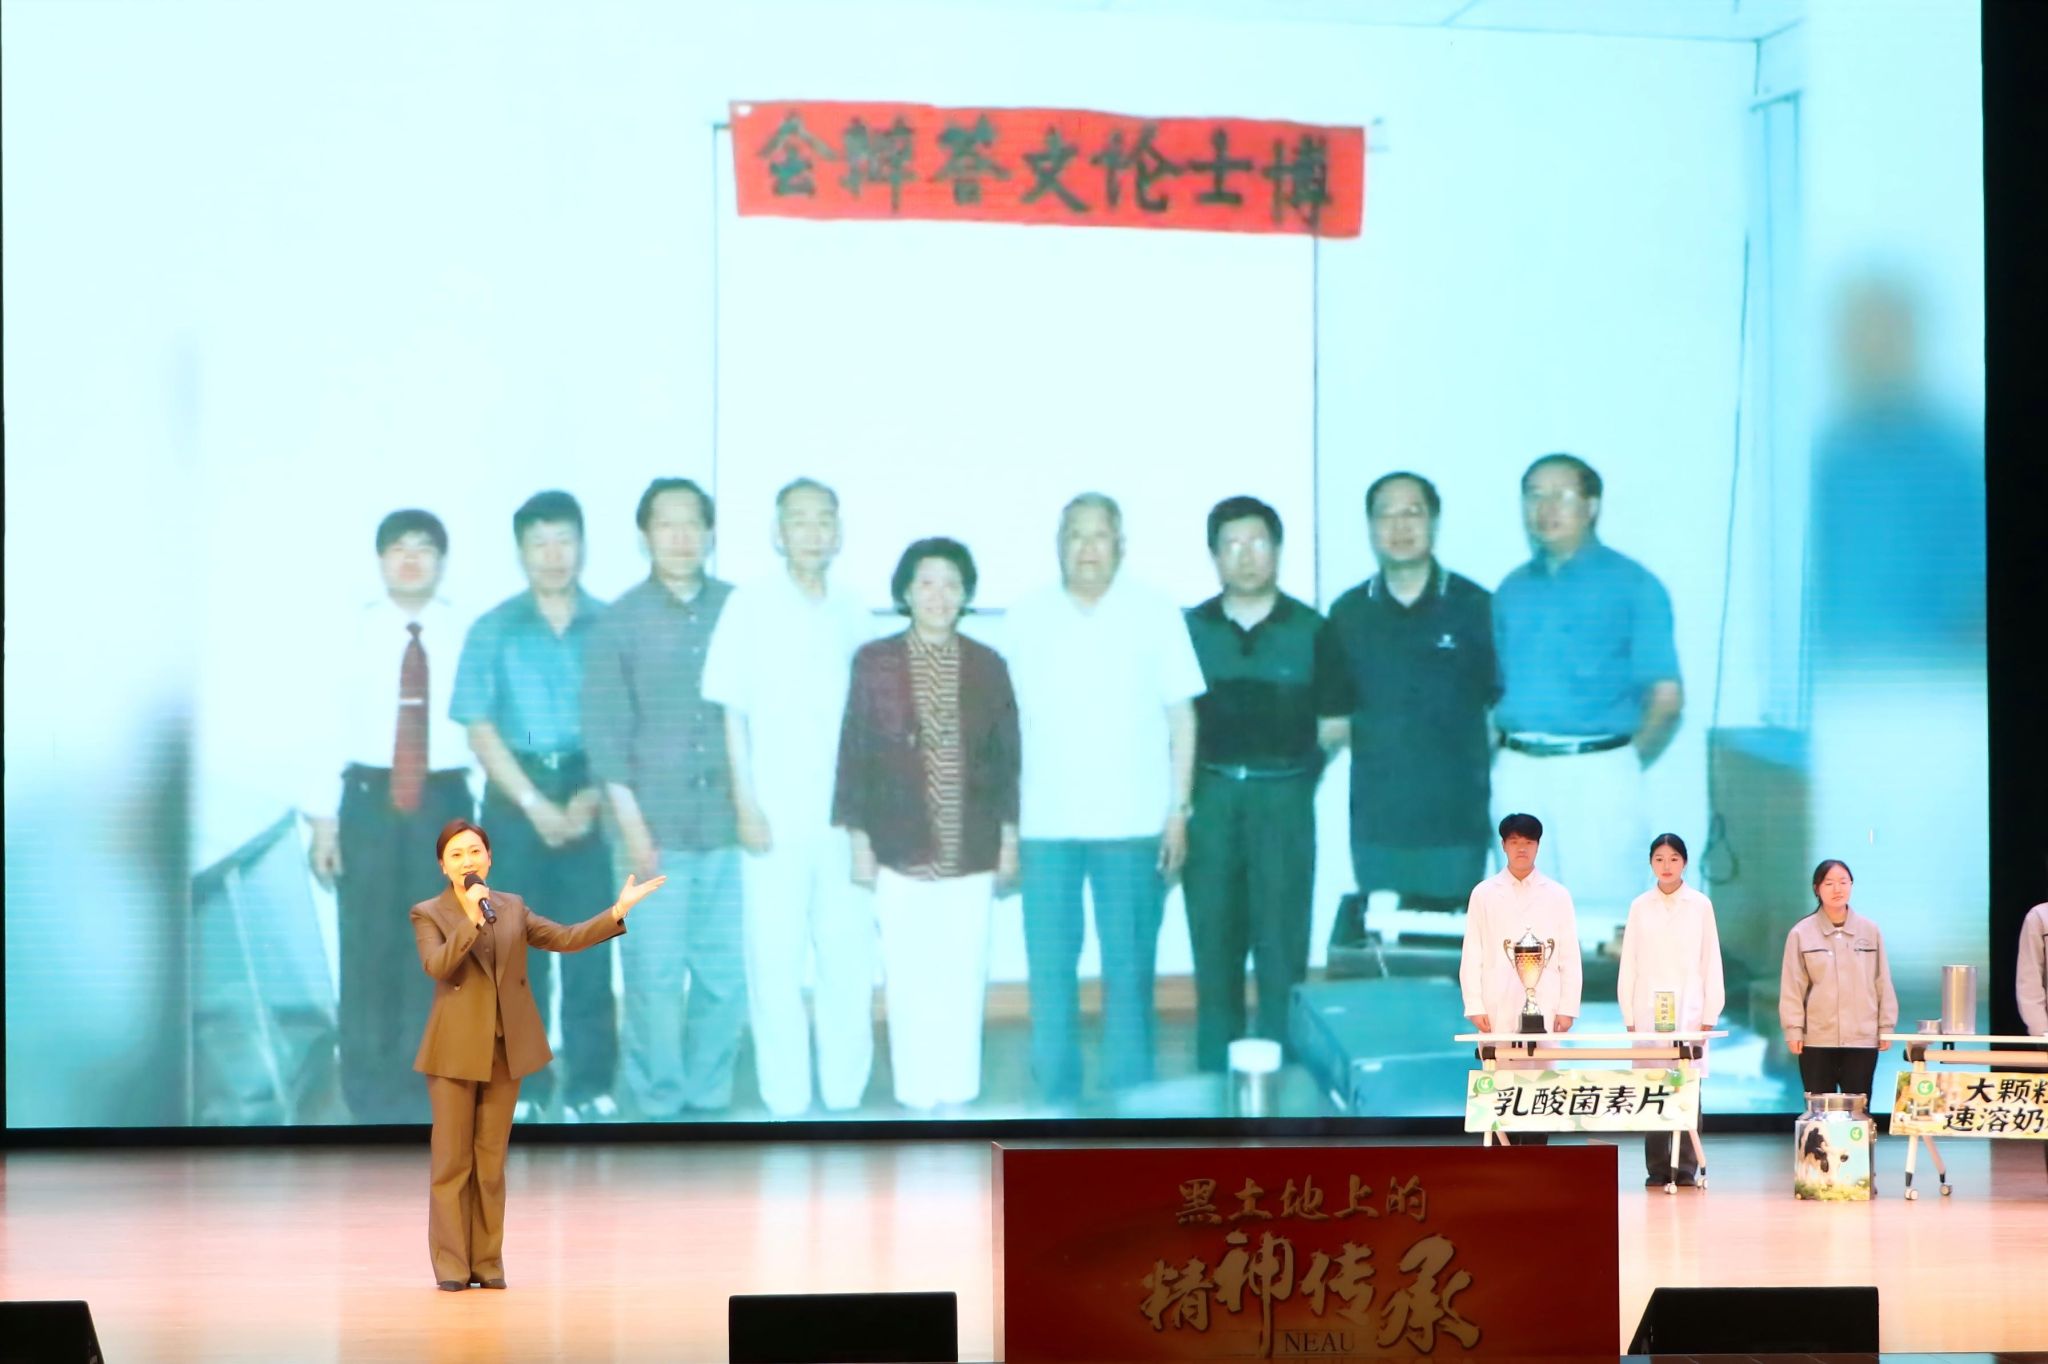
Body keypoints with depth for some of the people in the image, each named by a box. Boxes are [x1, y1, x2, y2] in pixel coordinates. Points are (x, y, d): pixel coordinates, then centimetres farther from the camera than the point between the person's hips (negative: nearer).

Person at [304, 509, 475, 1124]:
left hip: (445, 801, 0)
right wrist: (324, 819, -5)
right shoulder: (354, 633, 0)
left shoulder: (467, 634, -2)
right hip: (369, 798, 0)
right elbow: (331, 727, -1)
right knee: (368, 944, 5)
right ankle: (371, 1087, 18)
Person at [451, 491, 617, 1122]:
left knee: (590, 943, -1)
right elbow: (479, 727, -1)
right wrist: (534, 803, -10)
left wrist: (595, 797, -11)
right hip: (515, 798, 0)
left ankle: (590, 1087, 4)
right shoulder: (493, 631, 4)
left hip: (590, 793, 0)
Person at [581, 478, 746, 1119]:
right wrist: (631, 825, -7)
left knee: (727, 972, 3)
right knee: (654, 974, -2)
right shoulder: (620, 620, 1)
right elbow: (605, 730, -1)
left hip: (731, 827, 2)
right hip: (655, 830, -2)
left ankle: (708, 1097, 17)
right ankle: (658, 1104, 9)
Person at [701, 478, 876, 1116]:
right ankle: (786, 1103, 5)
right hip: (775, 815, -3)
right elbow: (731, 712, -3)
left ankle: (845, 1097, 13)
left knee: (850, 958, 4)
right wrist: (746, 805, -9)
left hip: (845, 815, 3)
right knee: (775, 962, -1)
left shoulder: (851, 611, 8)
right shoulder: (750, 605, -2)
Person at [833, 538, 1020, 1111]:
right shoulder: (875, 662, 0)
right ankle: (917, 1099, 7)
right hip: (901, 850, -2)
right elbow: (853, 757, 1)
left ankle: (959, 1096, 11)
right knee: (909, 980, -1)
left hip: (972, 851, 2)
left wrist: (1009, 839, 5)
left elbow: (1008, 758, 8)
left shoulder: (988, 665, 5)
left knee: (964, 978, 3)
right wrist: (858, 841, -2)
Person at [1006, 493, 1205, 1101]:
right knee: (1049, 970, 2)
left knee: (1129, 970, 1)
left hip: (1132, 825, -1)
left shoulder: (1155, 613, 2)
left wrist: (1179, 811, -1)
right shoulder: (1026, 619, 5)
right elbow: (1008, 721, 8)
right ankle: (1057, 1107, 11)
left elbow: (1181, 716, 3)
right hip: (1045, 825, 1)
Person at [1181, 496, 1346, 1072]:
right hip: (1209, 796, 2)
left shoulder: (1309, 630, 1)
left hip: (1282, 797, -2)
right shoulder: (1190, 630, 6)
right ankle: (1215, 1084, 12)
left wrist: (1297, 779, 3)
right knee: (1214, 948, 6)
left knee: (1281, 950, -2)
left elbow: (1333, 722, 5)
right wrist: (1183, 794, 2)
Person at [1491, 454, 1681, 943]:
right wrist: (1507, 758, 4)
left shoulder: (1632, 586, -1)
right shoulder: (1512, 590, 14)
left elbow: (1666, 698, -3)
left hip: (1597, 773, -5)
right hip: (1517, 774, 5)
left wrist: (1623, 766, 2)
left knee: (1600, 917, -4)